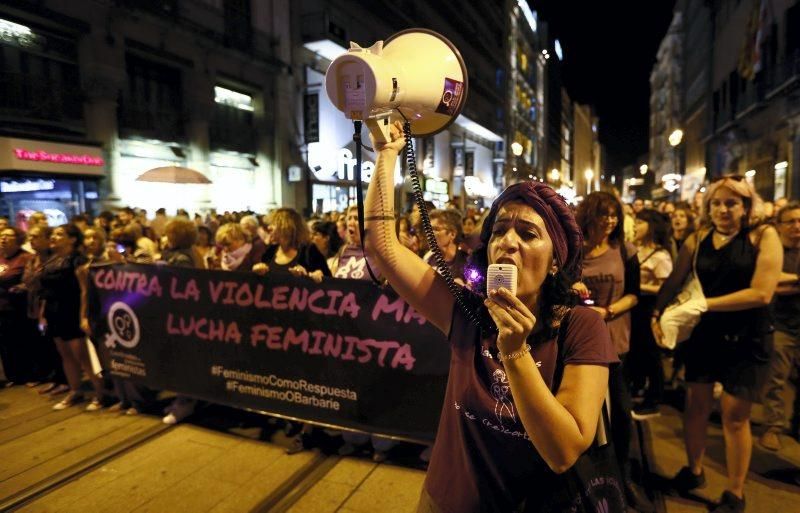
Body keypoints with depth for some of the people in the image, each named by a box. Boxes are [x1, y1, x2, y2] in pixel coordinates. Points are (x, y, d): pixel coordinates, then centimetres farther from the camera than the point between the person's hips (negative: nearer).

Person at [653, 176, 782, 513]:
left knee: (735, 415, 5)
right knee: (696, 404, 13)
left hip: (747, 338, -3)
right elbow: (674, 282, 2)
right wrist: (656, 314, -12)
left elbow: (761, 292, -19)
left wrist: (704, 303, -20)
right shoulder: (698, 240, 0)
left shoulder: (764, 236, -10)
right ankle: (693, 471, 35)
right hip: (703, 334, 3)